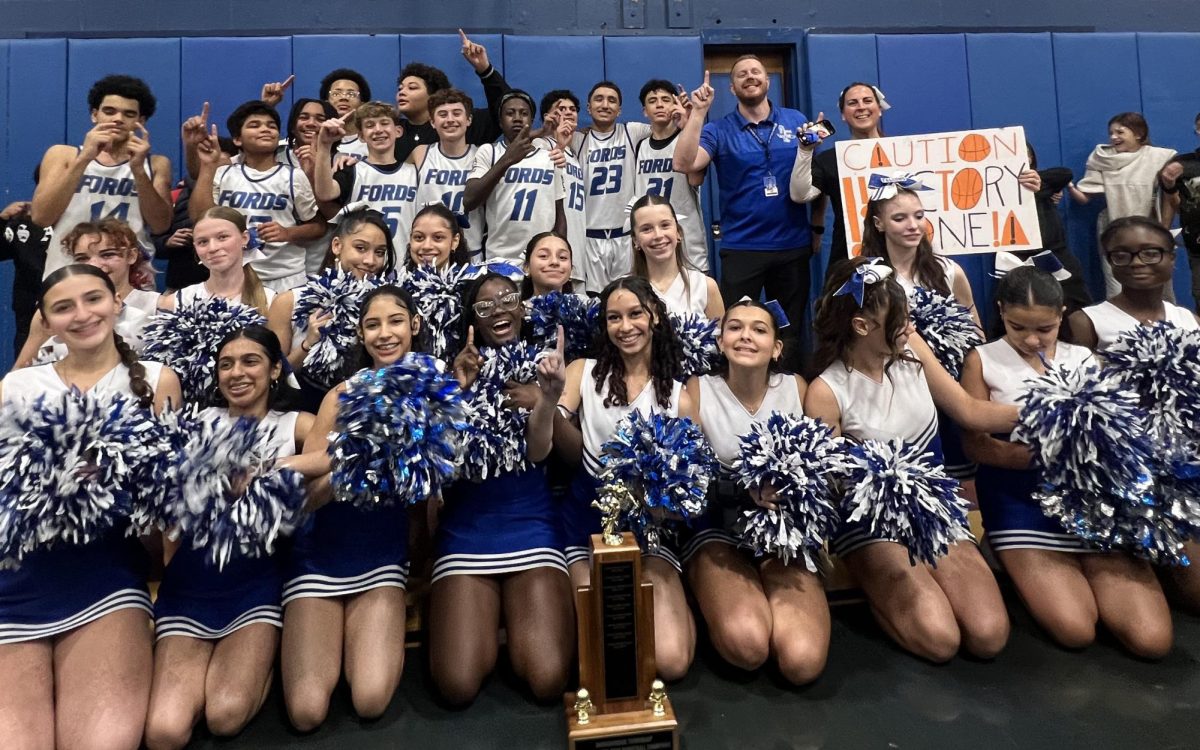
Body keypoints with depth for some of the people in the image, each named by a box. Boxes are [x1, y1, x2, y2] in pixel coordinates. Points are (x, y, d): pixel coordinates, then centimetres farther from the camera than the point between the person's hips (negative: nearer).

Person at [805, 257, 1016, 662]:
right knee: (940, 639, -19)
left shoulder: (910, 347, -4)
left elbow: (970, 411, 4)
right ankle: (878, 585, 10)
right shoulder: (826, 393, -19)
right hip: (871, 521, -4)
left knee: (989, 635, -11)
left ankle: (921, 580, 17)